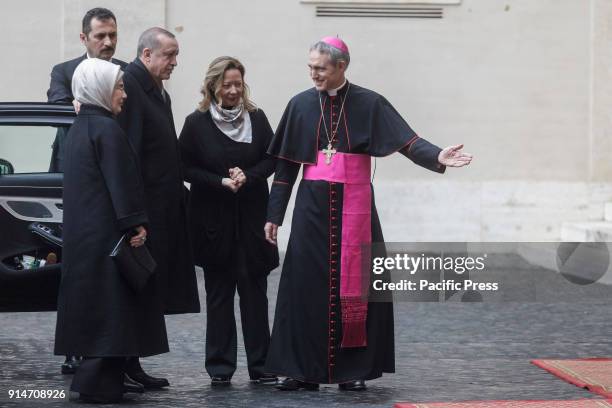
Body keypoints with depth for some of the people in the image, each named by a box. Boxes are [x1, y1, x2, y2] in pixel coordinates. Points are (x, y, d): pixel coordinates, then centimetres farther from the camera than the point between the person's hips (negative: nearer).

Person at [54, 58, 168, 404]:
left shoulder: (80, 127, 14)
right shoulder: (106, 128, -15)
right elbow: (121, 182, -18)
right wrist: (136, 223, -14)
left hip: (84, 233, 9)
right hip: (108, 232, -9)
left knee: (95, 304, 12)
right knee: (112, 307, -4)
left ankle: (95, 378, 16)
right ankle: (100, 384, -3)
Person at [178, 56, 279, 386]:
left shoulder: (256, 118, 4)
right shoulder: (197, 123, -2)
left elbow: (271, 159, 5)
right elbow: (186, 167, -3)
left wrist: (247, 176, -12)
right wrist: (221, 181, -14)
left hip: (252, 219, 1)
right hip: (213, 220, -1)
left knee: (255, 291, 2)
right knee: (218, 294, 4)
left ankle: (260, 364, 8)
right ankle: (220, 367, 9)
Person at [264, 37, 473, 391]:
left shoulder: (369, 104, -1)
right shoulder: (301, 105, 4)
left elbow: (406, 140, -9)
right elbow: (286, 164, 7)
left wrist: (436, 156, -29)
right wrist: (274, 215, 5)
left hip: (354, 206, -1)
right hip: (313, 206, 1)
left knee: (354, 284, 0)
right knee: (306, 285, -1)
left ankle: (353, 369, 8)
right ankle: (304, 369, 6)